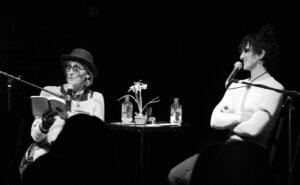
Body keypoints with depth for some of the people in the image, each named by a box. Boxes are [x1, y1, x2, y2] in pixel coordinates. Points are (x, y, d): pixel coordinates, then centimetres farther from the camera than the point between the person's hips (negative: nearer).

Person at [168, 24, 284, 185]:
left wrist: (228, 123, 1)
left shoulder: (274, 89, -5)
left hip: (250, 154, -7)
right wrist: (240, 118, -7)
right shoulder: (236, 86, 17)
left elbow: (253, 129, -17)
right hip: (226, 148, 7)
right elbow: (214, 121, 8)